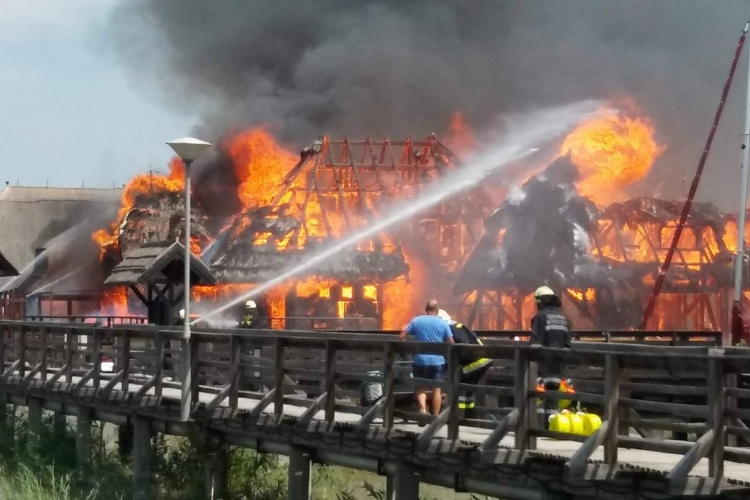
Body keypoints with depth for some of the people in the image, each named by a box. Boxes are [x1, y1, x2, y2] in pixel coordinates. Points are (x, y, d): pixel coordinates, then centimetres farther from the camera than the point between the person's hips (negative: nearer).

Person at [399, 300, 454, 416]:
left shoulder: (416, 321, 1)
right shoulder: (443, 323, -1)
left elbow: (401, 337, 0)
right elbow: (451, 343, 0)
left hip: (420, 360, 0)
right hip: (437, 361, 0)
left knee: (421, 388, 11)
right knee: (437, 389, 9)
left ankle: (422, 409, -13)